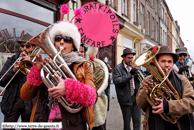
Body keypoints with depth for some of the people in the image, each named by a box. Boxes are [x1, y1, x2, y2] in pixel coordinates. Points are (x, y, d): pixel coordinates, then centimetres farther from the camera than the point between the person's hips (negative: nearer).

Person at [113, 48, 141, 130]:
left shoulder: (134, 67, 11)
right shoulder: (118, 68, -6)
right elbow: (116, 81, -22)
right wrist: (130, 74, -23)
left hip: (136, 98, 4)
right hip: (126, 100, -4)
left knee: (137, 122, 10)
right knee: (127, 122, 11)